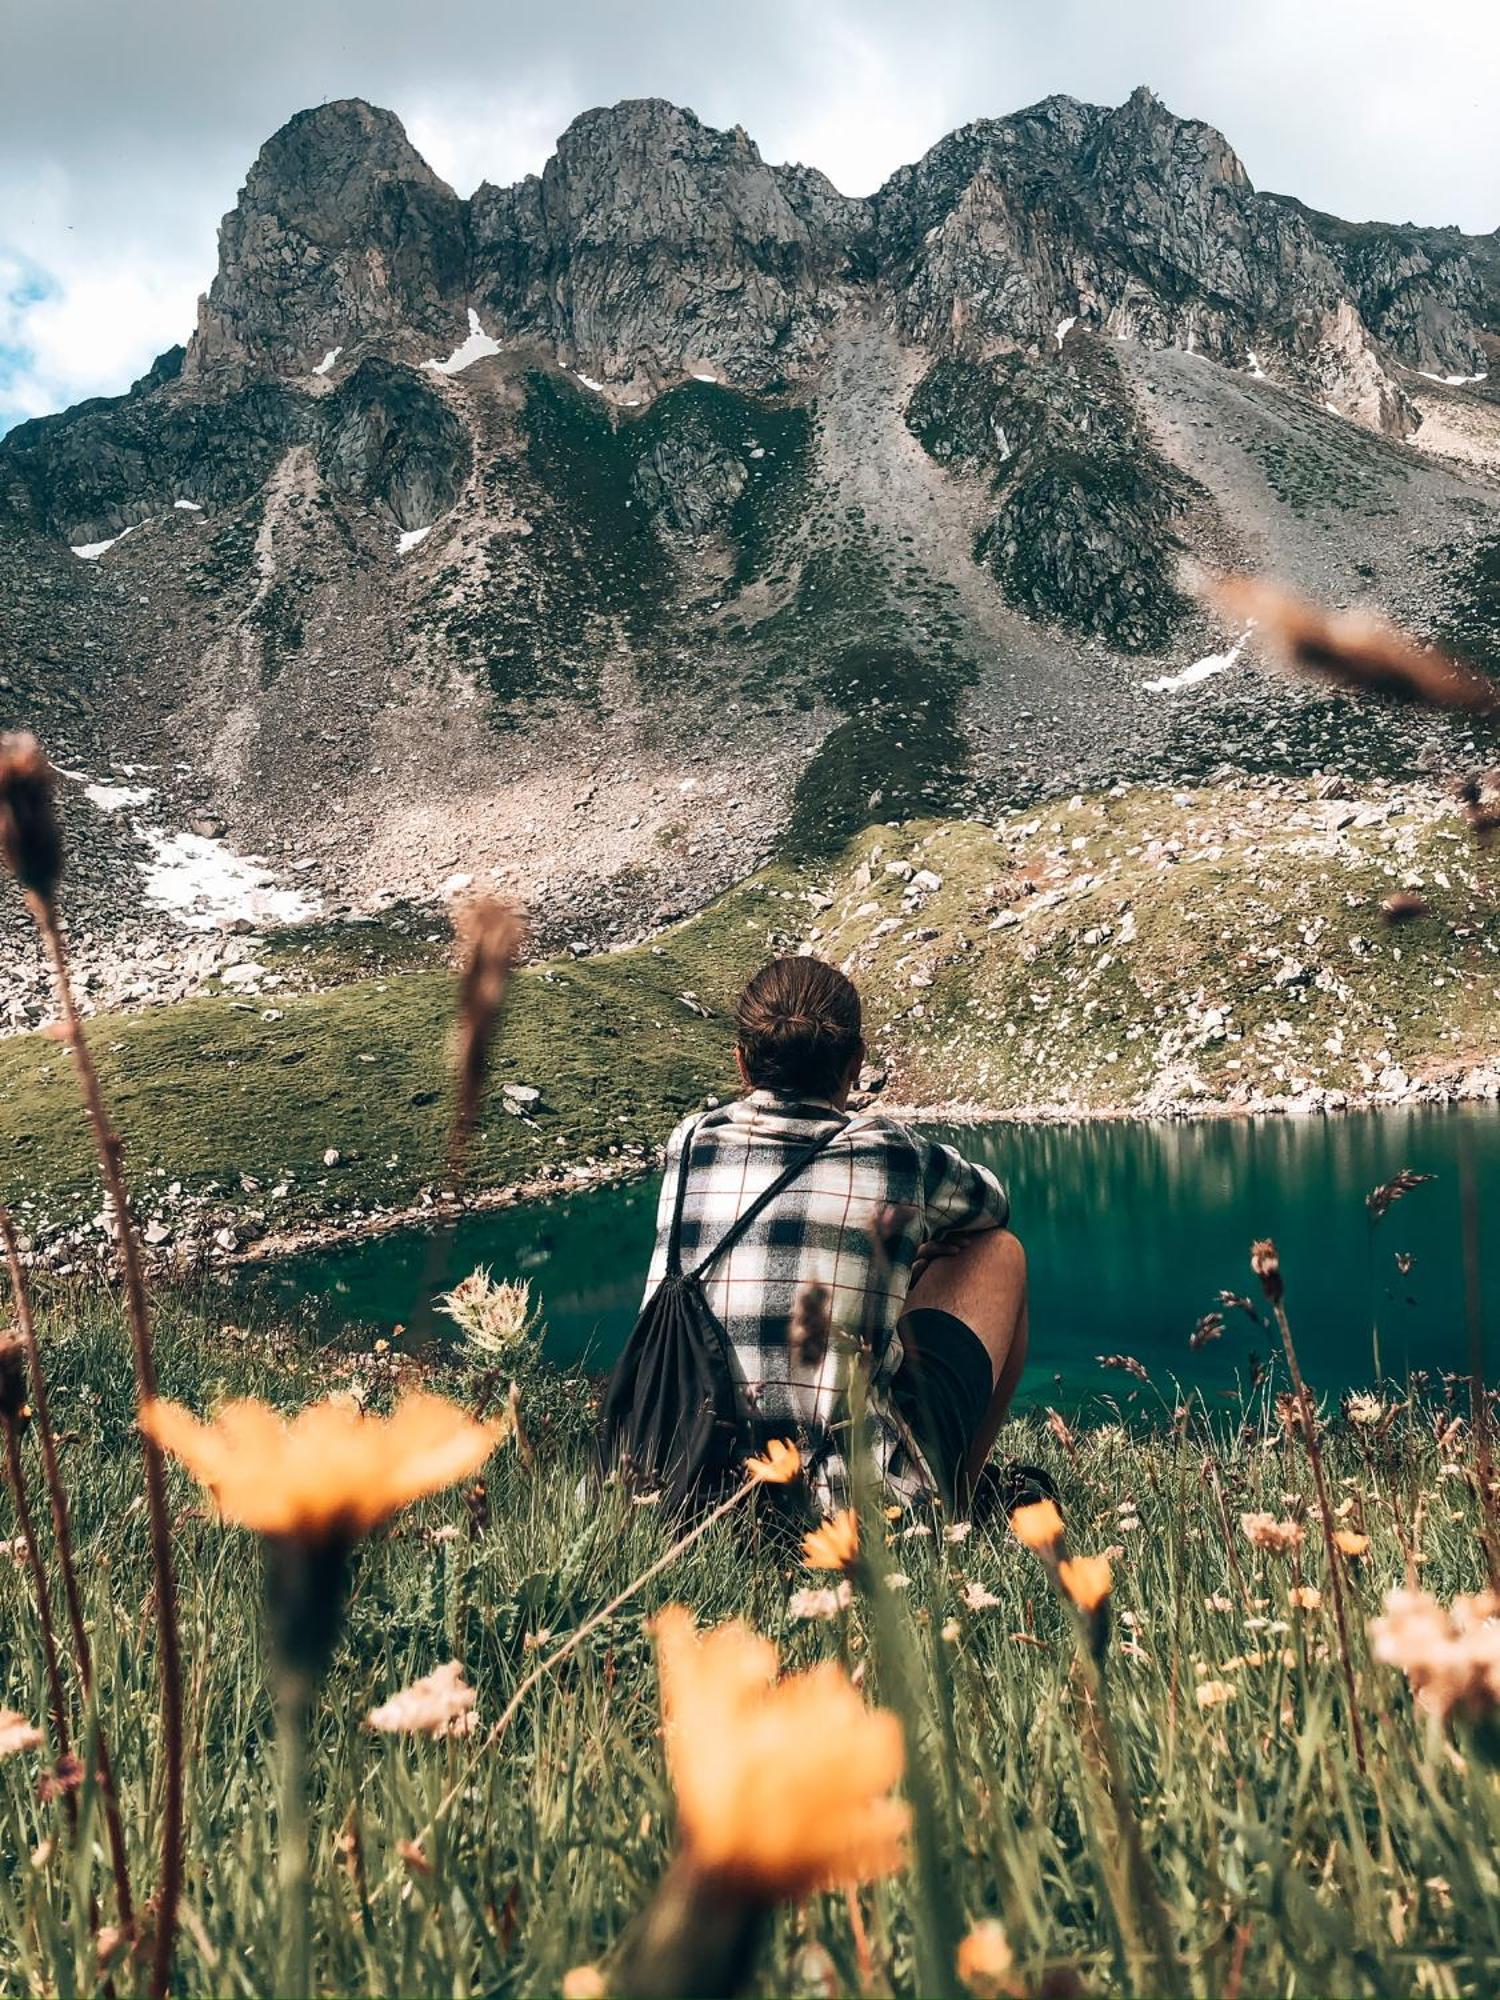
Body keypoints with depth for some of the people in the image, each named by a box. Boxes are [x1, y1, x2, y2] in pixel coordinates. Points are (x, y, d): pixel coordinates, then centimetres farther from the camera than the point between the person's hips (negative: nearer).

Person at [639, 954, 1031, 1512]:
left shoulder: (688, 1144, 3)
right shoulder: (890, 1151, -5)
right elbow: (994, 1204, 19)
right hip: (861, 1502, -4)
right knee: (999, 1251, 17)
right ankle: (954, 1500, 31)